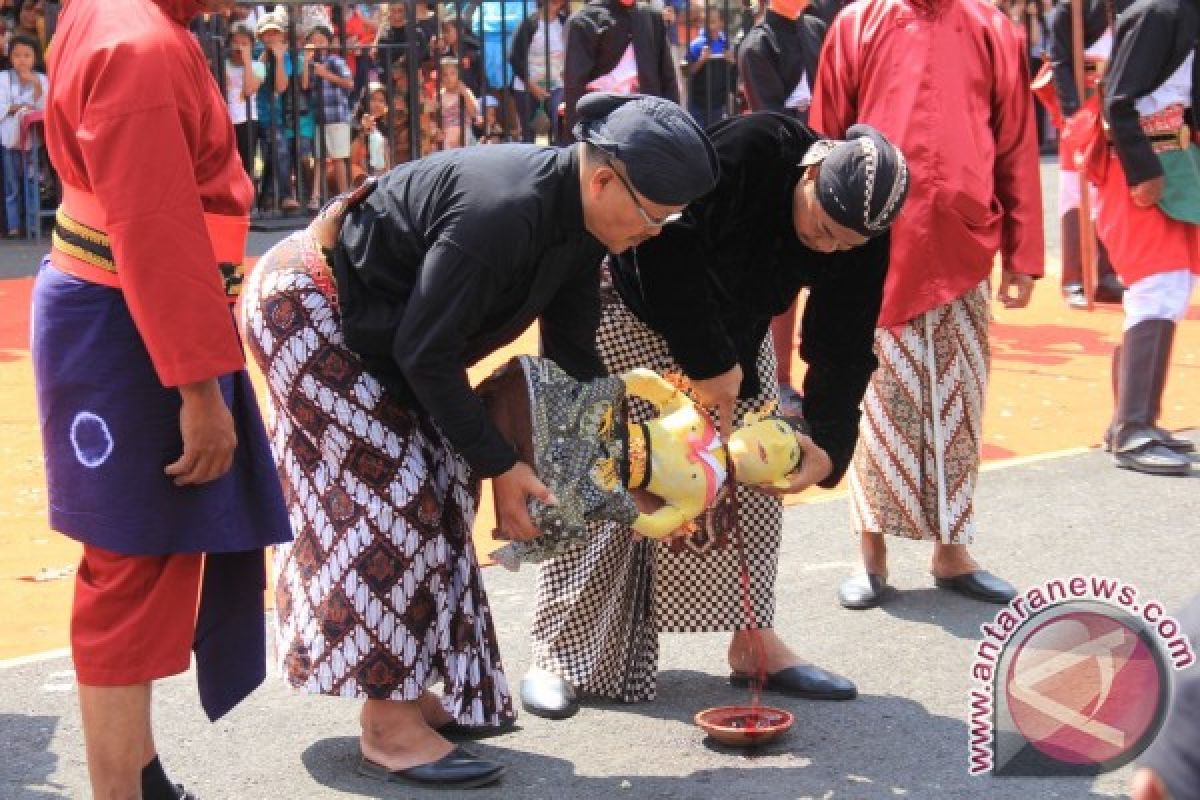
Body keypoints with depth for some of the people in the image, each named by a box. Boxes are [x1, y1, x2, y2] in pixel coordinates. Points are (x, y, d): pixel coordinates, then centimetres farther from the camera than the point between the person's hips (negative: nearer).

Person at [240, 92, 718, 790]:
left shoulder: (576, 219, -5)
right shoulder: (501, 214, -34)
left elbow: (572, 352, 4)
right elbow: (425, 356, -28)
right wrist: (500, 464, -20)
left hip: (371, 330, 10)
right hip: (306, 309, -9)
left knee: (441, 489, 7)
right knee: (396, 494, -12)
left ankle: (410, 690, 16)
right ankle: (390, 727, -6)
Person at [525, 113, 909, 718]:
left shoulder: (861, 242, -16)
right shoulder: (748, 149, -35)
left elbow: (843, 348, -12)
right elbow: (669, 253, -35)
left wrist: (828, 446, -25)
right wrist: (708, 365, -30)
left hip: (734, 333, 6)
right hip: (637, 308, -6)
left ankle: (753, 641, 12)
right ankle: (558, 655, 1)